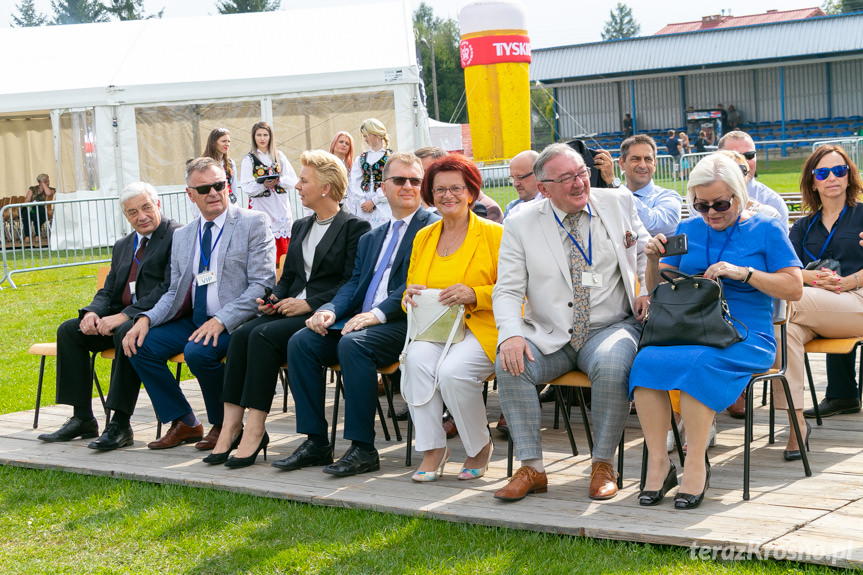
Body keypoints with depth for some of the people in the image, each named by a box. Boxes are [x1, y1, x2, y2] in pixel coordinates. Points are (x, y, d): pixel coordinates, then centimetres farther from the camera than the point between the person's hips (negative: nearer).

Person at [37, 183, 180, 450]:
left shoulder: (178, 236, -6)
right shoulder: (123, 246, 21)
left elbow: (170, 289, -16)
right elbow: (108, 291, 19)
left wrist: (125, 316, -23)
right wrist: (92, 312, -6)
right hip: (121, 317, 8)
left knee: (127, 333, -36)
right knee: (69, 330, -7)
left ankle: (120, 424, -33)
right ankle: (82, 419, -6)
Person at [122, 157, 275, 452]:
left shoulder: (253, 223, -4)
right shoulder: (182, 236, 16)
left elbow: (263, 284, -12)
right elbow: (175, 292, 16)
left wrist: (221, 320, -23)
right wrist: (146, 318, -5)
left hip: (235, 322, -6)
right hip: (194, 319, 7)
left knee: (198, 351, -32)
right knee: (140, 345, -11)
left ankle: (226, 425, -7)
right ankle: (184, 423, 2)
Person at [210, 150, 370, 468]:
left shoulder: (354, 227, -2)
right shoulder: (300, 226, 23)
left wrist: (309, 304, -16)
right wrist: (274, 299, 3)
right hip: (291, 310, 7)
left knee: (264, 335, -29)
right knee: (242, 334, -21)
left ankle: (255, 429, -28)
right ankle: (231, 426, -25)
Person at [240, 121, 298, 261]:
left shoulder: (279, 156, 10)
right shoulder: (249, 159, 1)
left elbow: (293, 180, 6)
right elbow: (247, 188, -7)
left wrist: (279, 181, -13)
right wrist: (263, 185, -23)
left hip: (280, 206, 3)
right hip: (261, 207, -3)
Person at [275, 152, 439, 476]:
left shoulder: (433, 227, 1)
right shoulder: (371, 239, 26)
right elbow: (354, 284, 17)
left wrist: (378, 313, -22)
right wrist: (330, 310, -5)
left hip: (403, 323, -7)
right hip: (360, 321, 7)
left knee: (353, 344, -34)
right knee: (301, 342, -12)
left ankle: (363, 449, -28)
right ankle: (315, 443, -10)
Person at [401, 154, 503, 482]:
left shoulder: (494, 234, 1)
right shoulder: (423, 238, 17)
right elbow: (410, 293, 22)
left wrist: (474, 294, -18)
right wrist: (410, 296, -3)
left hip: (482, 328, -4)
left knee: (452, 370, -32)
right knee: (417, 359, -30)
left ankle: (481, 447, -6)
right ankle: (432, 451, -19)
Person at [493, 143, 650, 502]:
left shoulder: (620, 204, 6)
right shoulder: (520, 226, 3)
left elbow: (645, 250, 21)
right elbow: (508, 291, 0)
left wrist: (648, 290, 0)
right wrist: (510, 334, -20)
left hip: (609, 329, -1)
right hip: (549, 337, 1)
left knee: (611, 364, -34)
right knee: (509, 365, -27)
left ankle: (603, 465, -16)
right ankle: (531, 468, -16)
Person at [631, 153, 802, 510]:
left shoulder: (766, 230, 8)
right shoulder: (688, 230, 18)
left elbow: (794, 287, -1)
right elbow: (657, 288, 19)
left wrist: (743, 272, -12)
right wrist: (653, 261, -2)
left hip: (746, 336, -4)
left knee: (697, 363, -36)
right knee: (646, 360, -30)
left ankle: (696, 465, -26)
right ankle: (657, 461, -25)